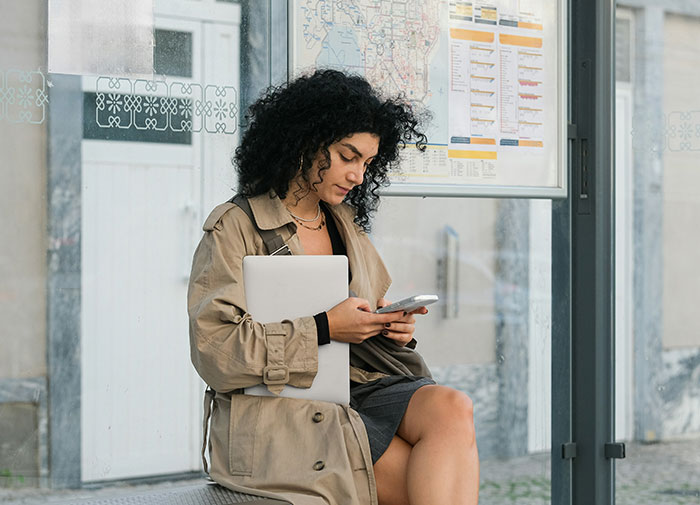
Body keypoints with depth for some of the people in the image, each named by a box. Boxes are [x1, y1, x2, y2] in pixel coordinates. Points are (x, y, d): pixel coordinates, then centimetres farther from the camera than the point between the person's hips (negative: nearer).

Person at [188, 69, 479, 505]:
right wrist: (323, 329, -16)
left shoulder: (347, 224, 21)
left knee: (453, 408, -27)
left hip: (362, 388, 6)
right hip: (281, 408, -6)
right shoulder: (236, 228, -1)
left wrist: (395, 329, 1)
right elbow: (213, 351, -12)